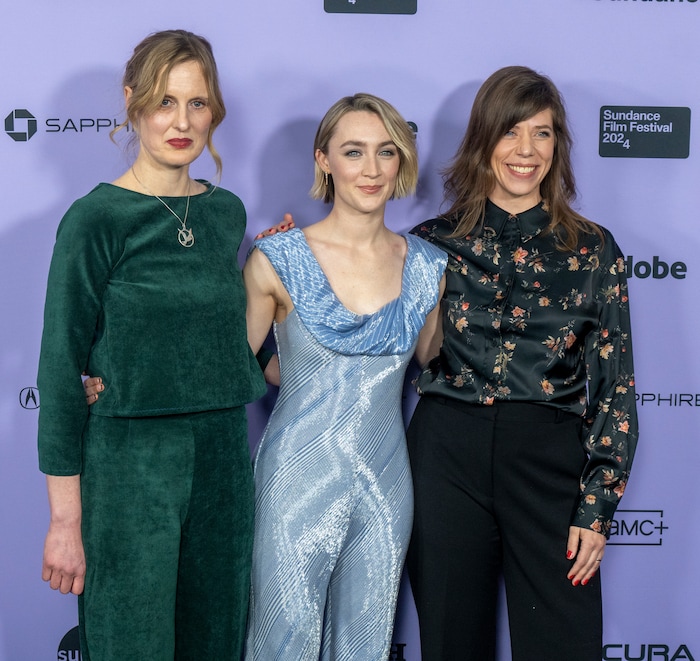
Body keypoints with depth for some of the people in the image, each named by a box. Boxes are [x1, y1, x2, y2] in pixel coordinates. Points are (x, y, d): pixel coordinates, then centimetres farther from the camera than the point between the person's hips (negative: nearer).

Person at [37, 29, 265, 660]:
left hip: (224, 459, 5)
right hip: (129, 466, -5)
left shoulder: (227, 212, 7)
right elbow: (61, 369, -10)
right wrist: (66, 518, -11)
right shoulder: (96, 219, -10)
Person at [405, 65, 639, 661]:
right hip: (447, 455, 1)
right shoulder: (434, 243, 4)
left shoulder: (592, 250, 1)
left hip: (549, 460, -1)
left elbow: (615, 386, 0)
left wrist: (597, 507, -5)